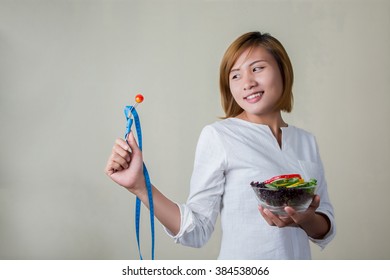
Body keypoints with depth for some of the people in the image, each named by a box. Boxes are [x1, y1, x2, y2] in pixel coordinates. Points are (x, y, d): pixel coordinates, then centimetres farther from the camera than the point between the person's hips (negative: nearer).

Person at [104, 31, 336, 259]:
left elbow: (326, 231, 0)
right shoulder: (217, 136, -14)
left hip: (300, 255, 4)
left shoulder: (307, 141, -1)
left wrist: (306, 219, -19)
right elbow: (198, 231, -17)